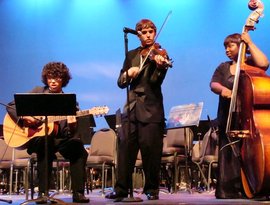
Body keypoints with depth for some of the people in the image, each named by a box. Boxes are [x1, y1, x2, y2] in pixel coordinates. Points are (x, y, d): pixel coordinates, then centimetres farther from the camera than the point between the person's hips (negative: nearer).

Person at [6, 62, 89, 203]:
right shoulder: (38, 92, 7)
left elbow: (68, 135, 3)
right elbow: (11, 106, 6)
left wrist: (71, 125, -19)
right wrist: (23, 118, -12)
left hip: (57, 139, 2)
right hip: (34, 137, -2)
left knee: (77, 144, -27)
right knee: (45, 142, -36)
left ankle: (78, 193, -22)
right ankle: (42, 193, -31)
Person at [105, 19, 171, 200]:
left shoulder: (159, 55, 1)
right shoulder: (131, 55, 15)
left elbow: (155, 81, -13)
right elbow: (121, 83, 9)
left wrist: (160, 66, -33)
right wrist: (128, 73, -12)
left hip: (151, 110, -3)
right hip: (131, 108, 4)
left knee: (150, 150, -3)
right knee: (125, 148, 0)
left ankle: (152, 189, 9)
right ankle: (121, 189, 7)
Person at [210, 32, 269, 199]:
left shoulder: (251, 62, 6)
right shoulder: (223, 67, 17)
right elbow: (213, 84, 3)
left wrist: (250, 43, -9)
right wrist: (222, 88, -20)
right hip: (228, 119, 4)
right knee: (229, 156, 1)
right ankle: (229, 190, 5)